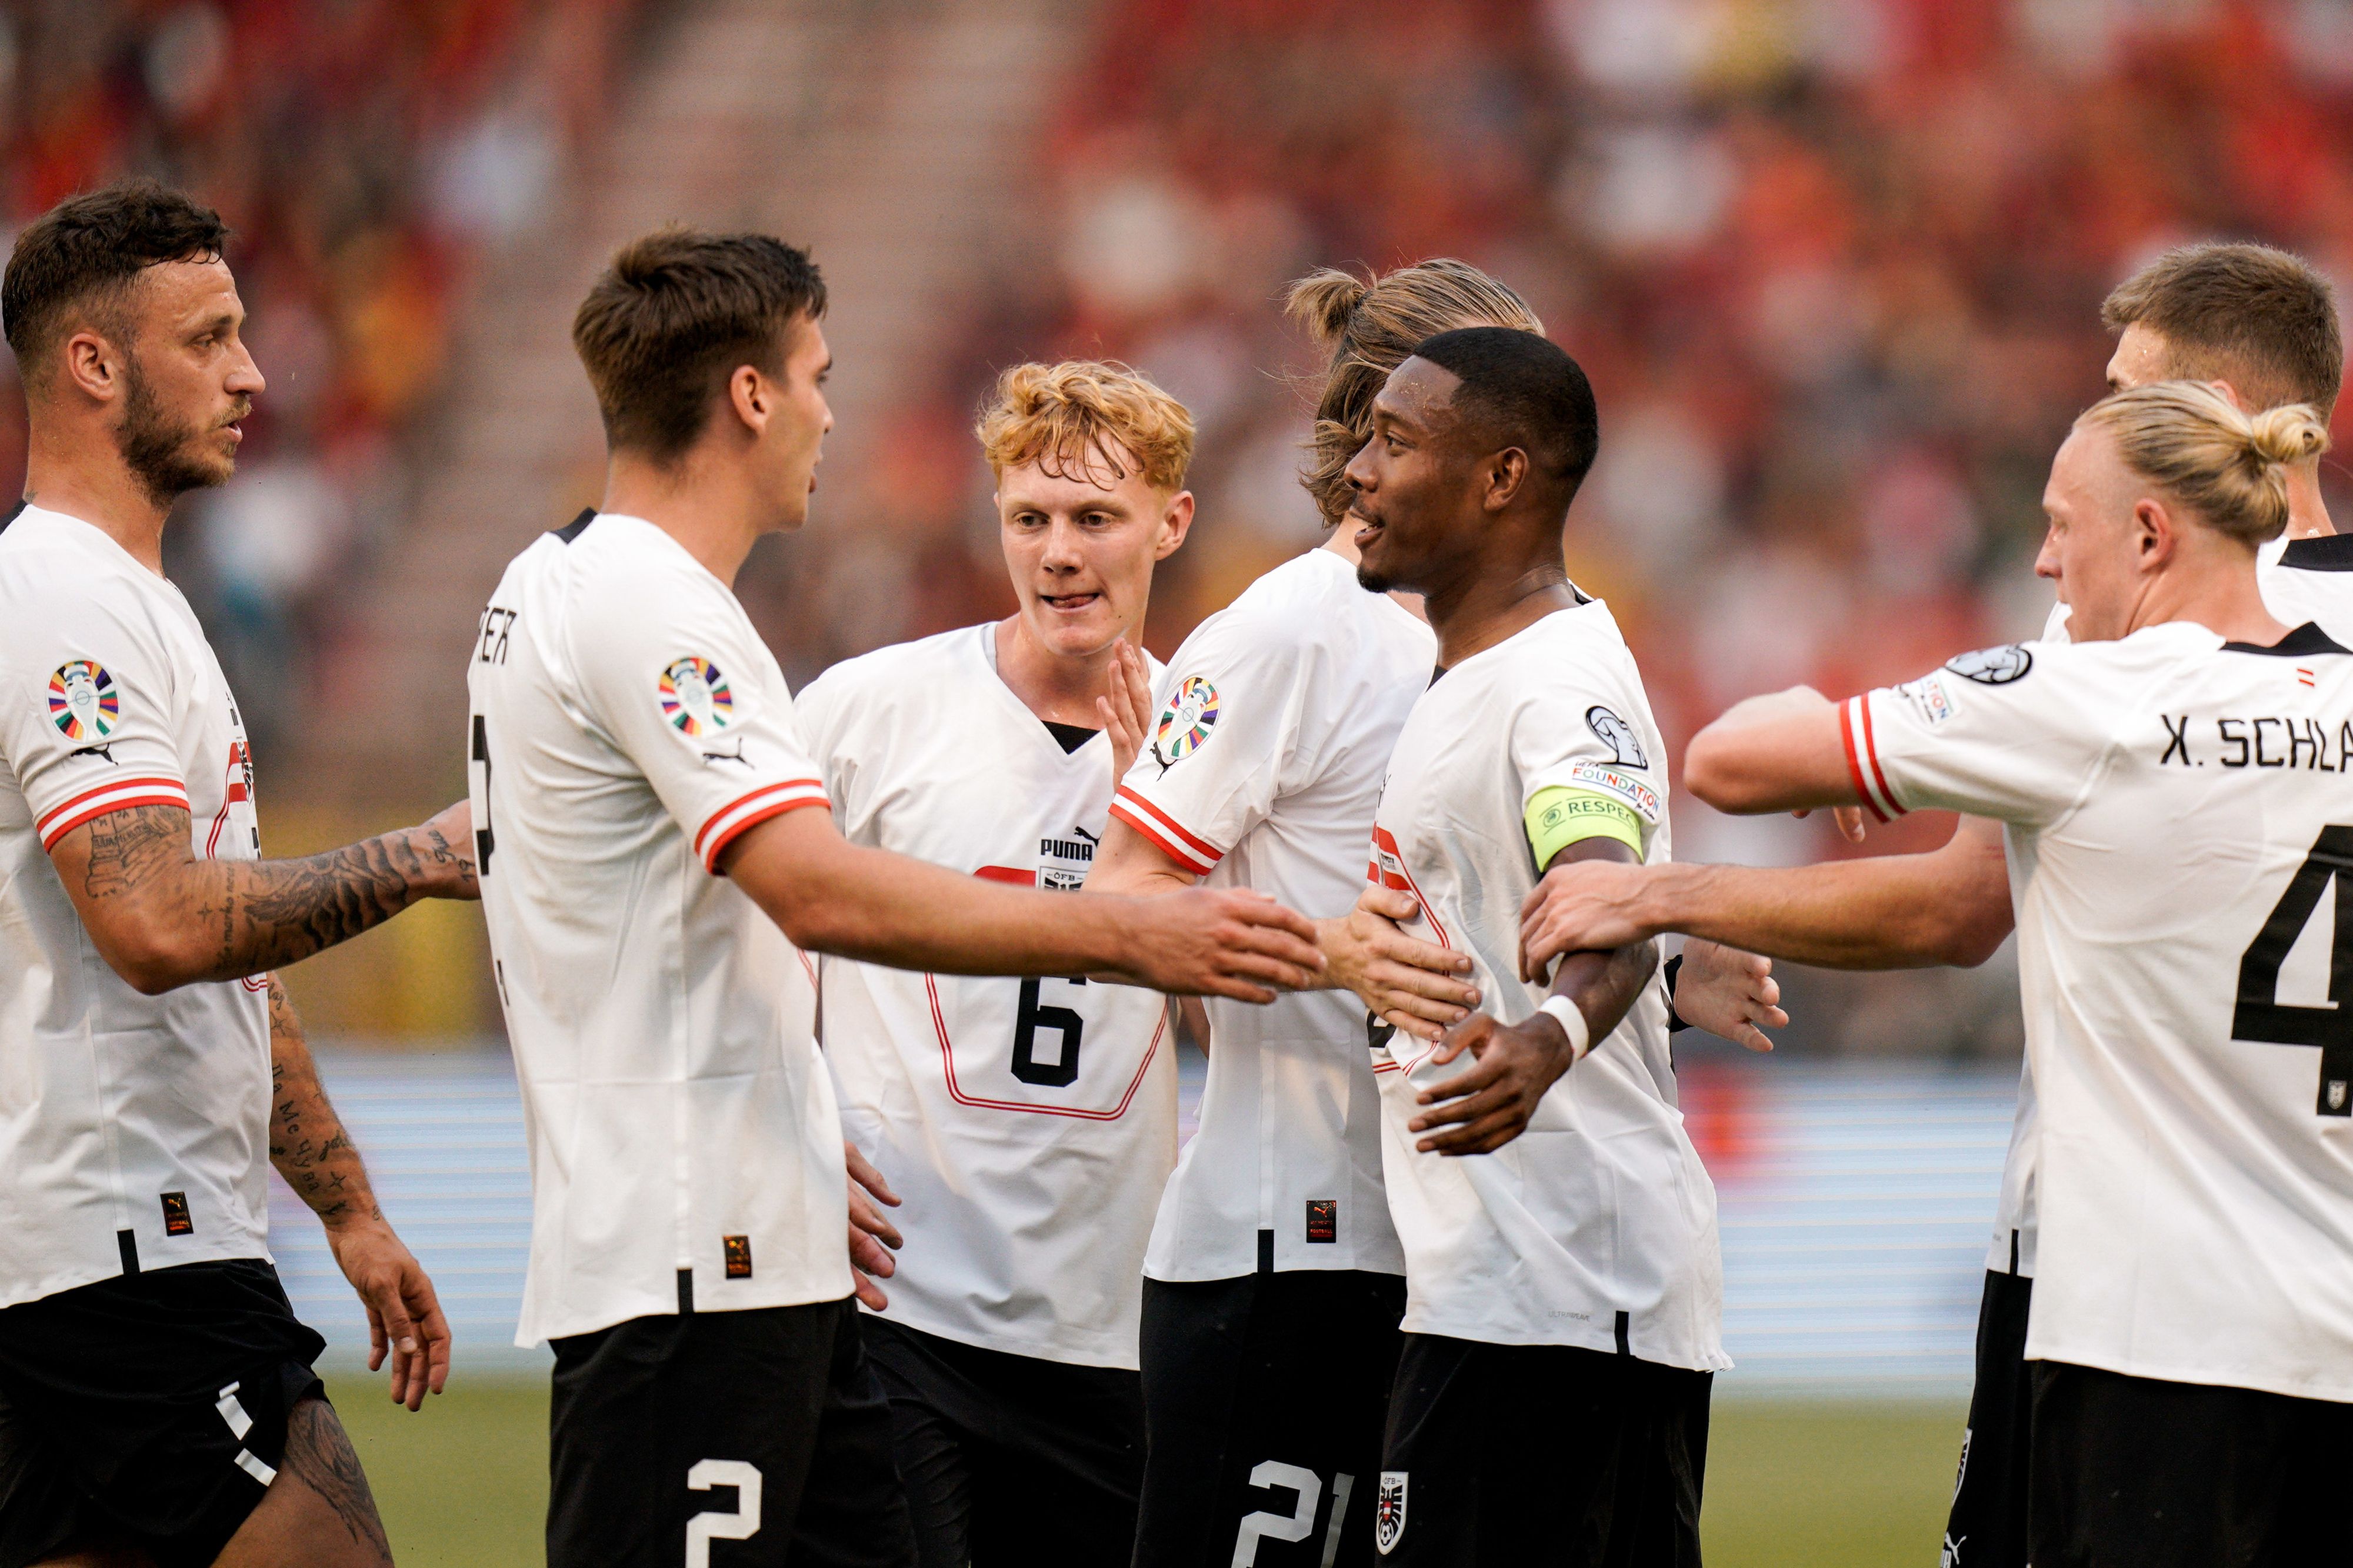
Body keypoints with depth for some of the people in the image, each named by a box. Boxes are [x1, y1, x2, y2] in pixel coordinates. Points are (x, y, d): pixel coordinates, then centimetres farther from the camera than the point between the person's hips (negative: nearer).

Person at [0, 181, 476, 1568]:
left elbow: (233, 964, 27)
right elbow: (161, 923, -25)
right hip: (137, 1250, -10)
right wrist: (420, 861, -14)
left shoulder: (137, 607, 23)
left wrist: (349, 1210, 26)